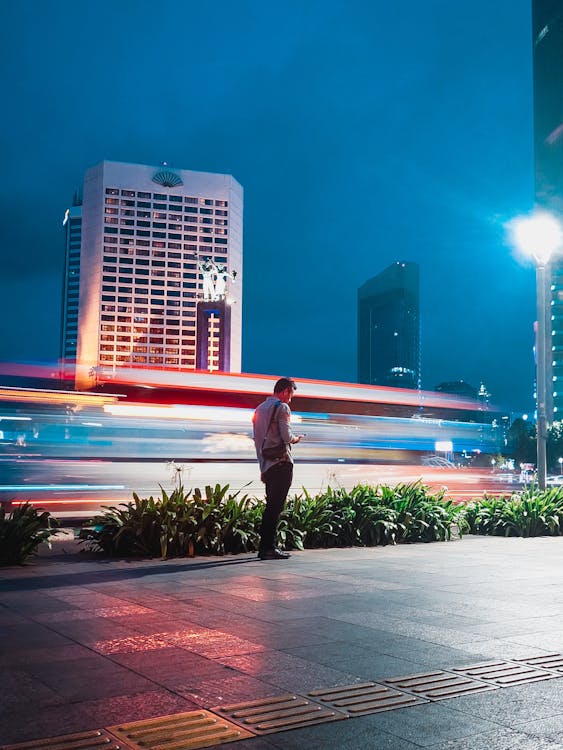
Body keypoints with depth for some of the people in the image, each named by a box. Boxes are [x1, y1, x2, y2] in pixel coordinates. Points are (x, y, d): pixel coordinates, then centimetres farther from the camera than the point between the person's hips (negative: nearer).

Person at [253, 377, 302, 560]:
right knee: (275, 506, -8)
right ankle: (268, 547, -9)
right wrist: (295, 439, 7)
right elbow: (286, 436, -14)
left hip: (266, 464, 8)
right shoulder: (282, 407, -6)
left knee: (271, 505, 12)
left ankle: (265, 547, 13)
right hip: (281, 462, -8)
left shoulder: (260, 408, 18)